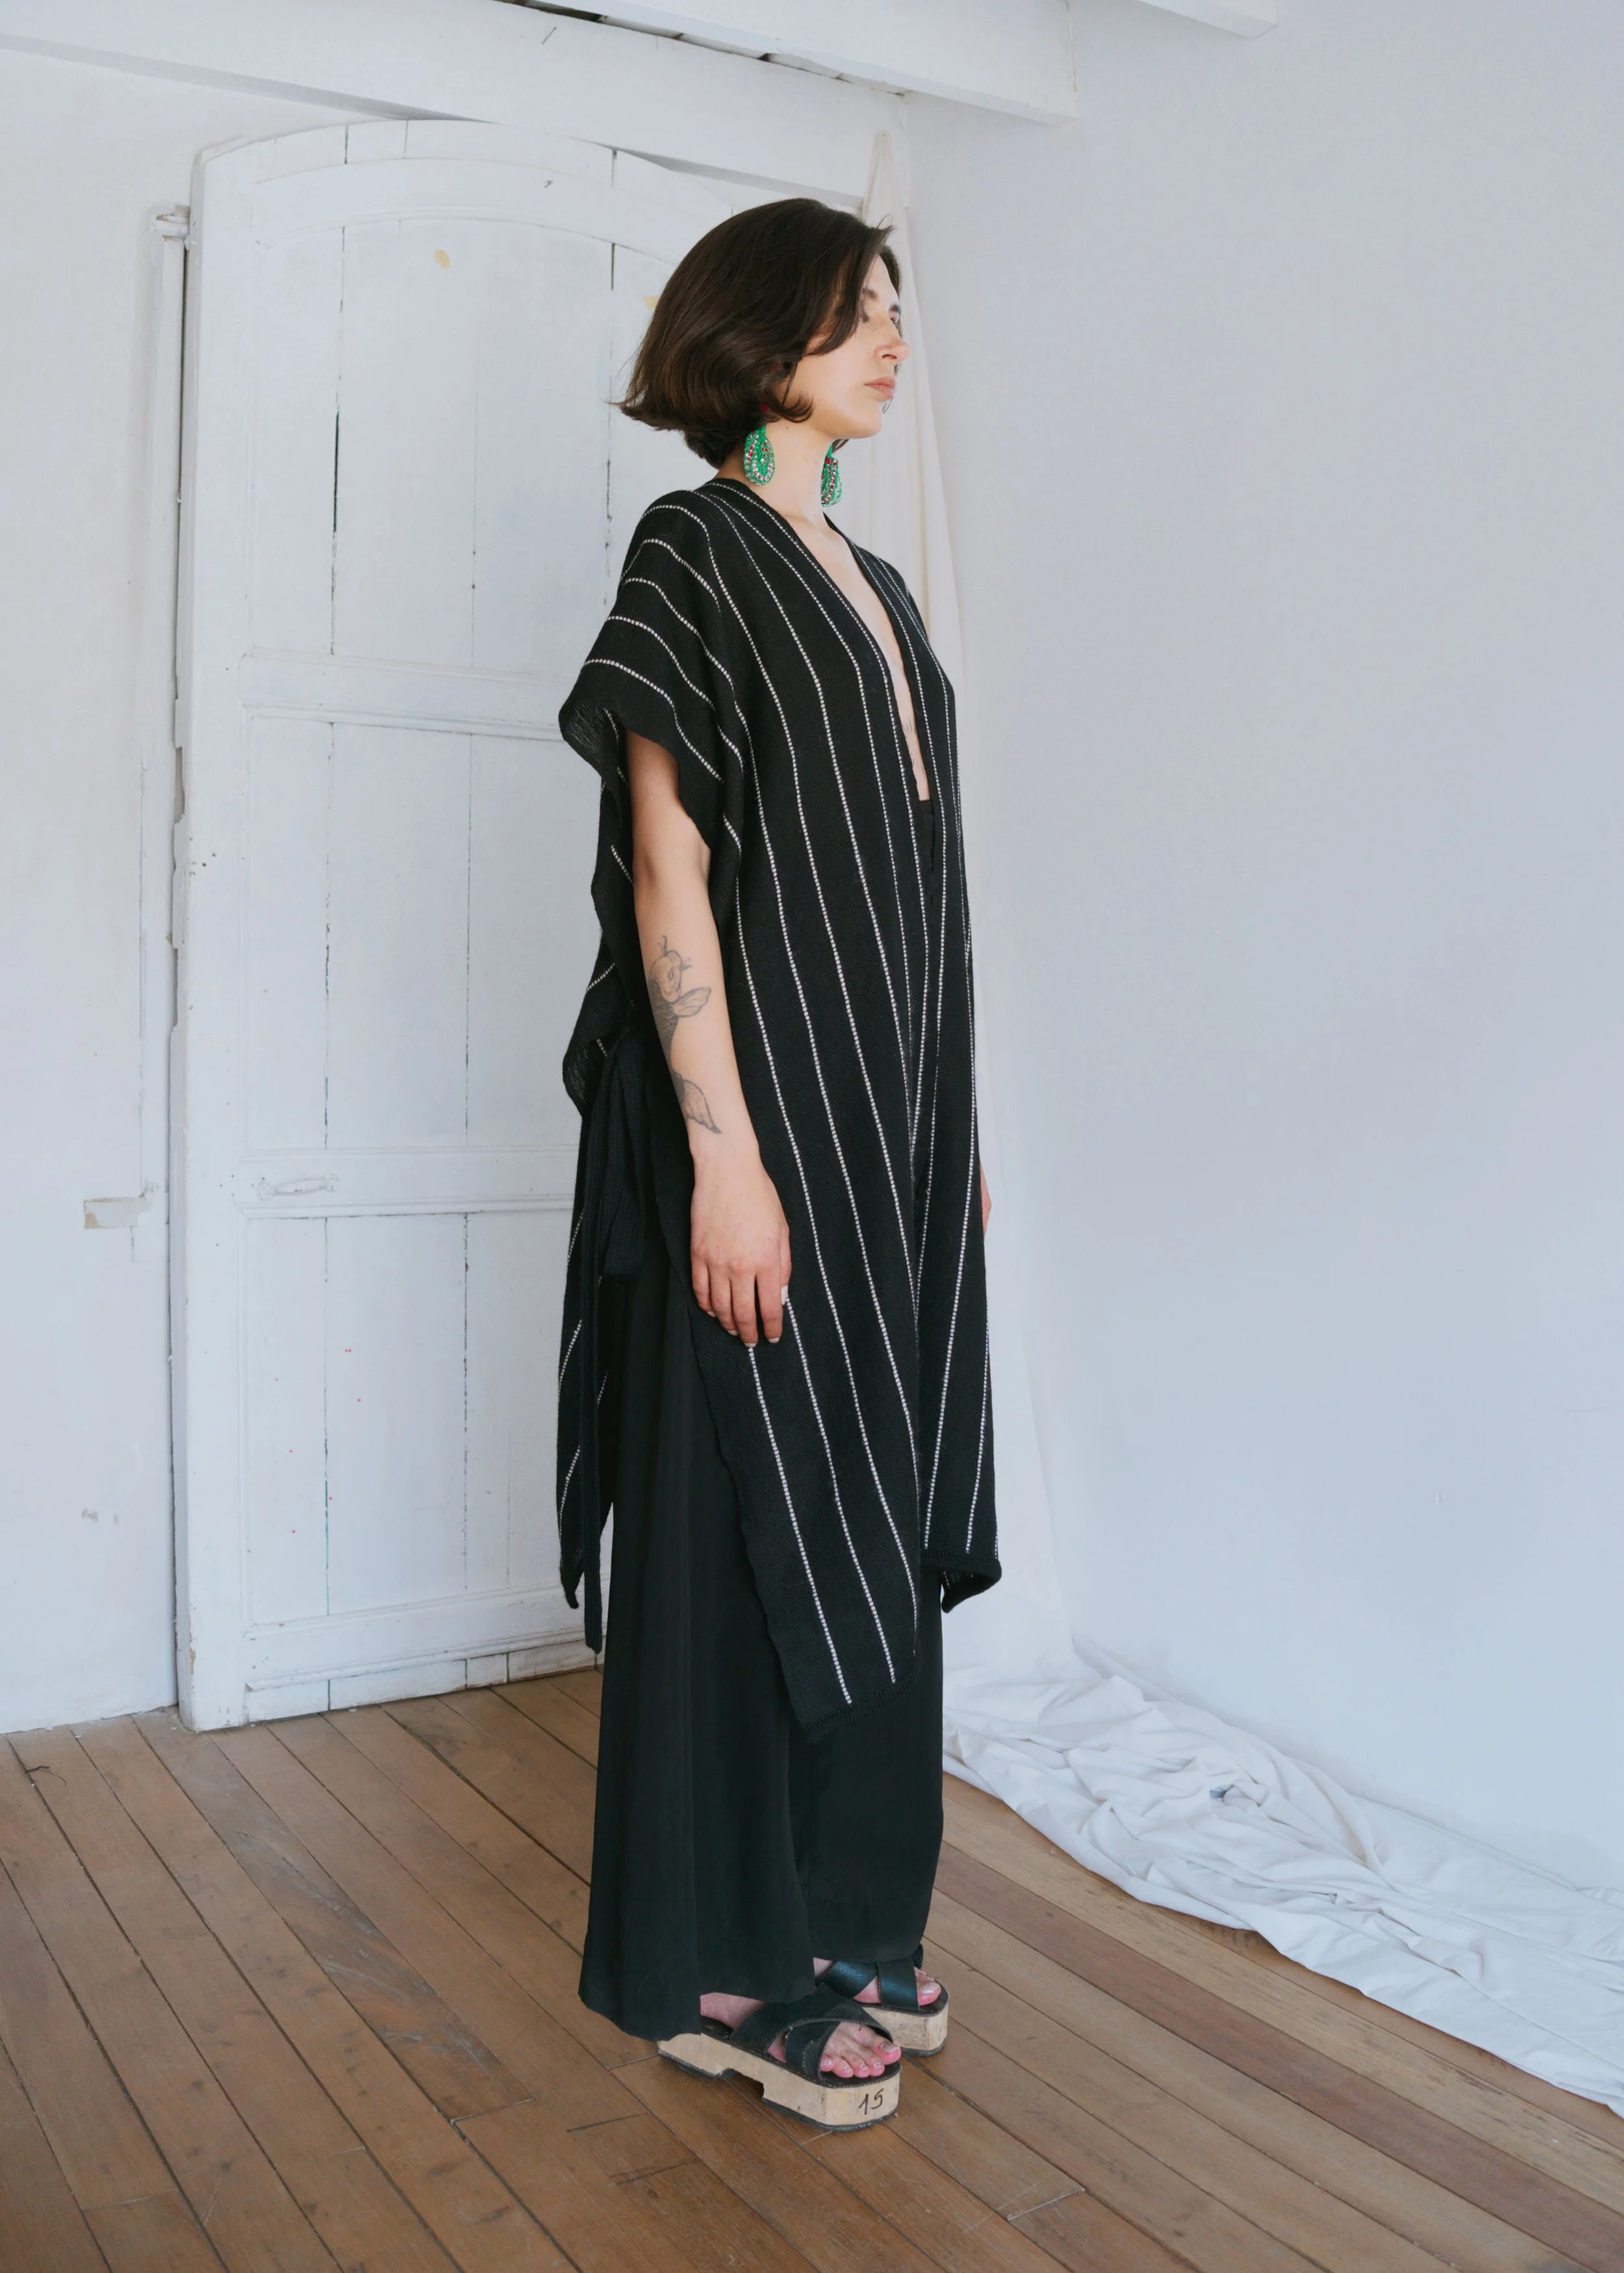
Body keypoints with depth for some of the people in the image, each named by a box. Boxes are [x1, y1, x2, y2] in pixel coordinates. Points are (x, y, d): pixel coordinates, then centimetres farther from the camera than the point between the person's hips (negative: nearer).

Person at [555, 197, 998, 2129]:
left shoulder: (870, 587, 17)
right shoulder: (694, 552, -6)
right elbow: (669, 863, -14)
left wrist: (949, 1128, 15)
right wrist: (724, 1151, -20)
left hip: (898, 1117, 8)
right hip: (767, 1105, -8)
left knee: (872, 1514, 13)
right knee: (754, 1517, 0)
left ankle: (845, 1920, 29)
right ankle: (729, 1966, 17)